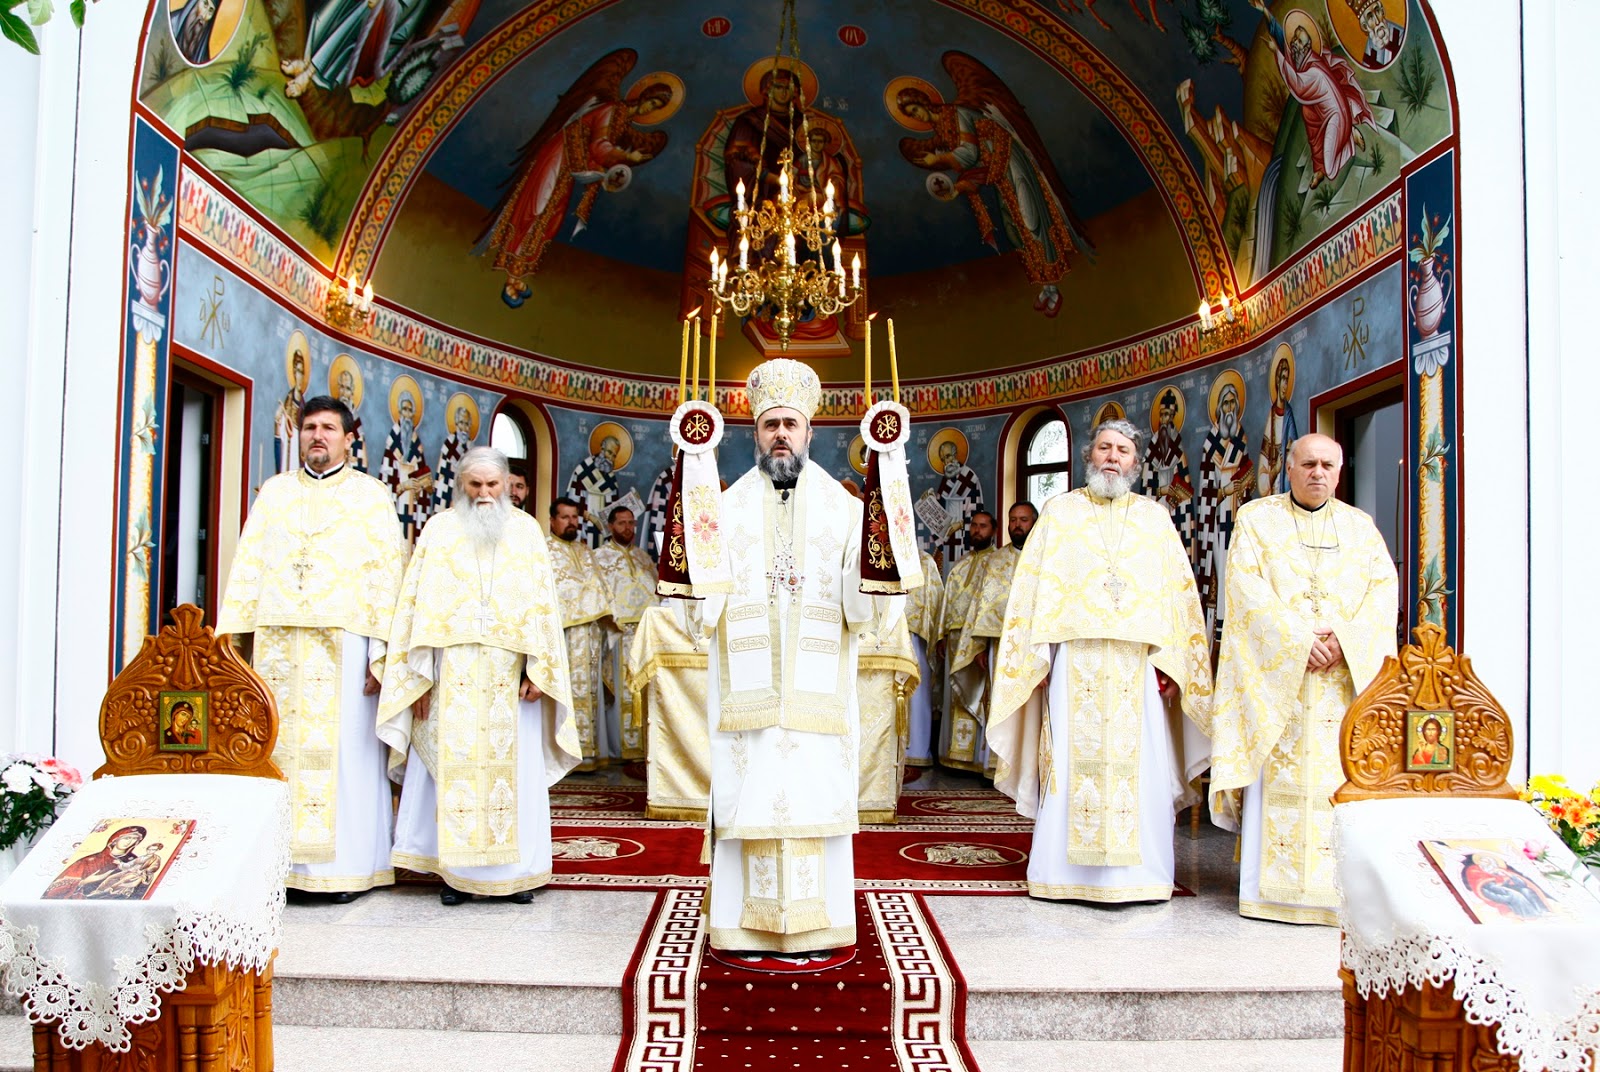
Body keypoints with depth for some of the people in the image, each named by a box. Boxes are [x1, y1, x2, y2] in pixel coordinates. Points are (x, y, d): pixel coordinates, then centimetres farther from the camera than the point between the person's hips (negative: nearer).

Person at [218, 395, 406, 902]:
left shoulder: (371, 495, 6)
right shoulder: (275, 491, 15)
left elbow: (386, 575, -1)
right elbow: (248, 566, 11)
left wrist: (381, 652, -9)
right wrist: (230, 634, 2)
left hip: (343, 642, -3)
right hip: (278, 644, 3)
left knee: (344, 750, -2)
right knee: (279, 746, 2)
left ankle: (346, 864, 7)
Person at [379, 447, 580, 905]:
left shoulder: (525, 530, 9)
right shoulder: (440, 529, 7)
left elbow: (542, 603, 5)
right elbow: (419, 604, 3)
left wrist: (538, 670, -4)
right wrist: (419, 675, -4)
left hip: (509, 675, 1)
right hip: (452, 674, 0)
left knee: (514, 766, 2)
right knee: (452, 765, 0)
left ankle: (516, 870, 11)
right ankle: (456, 870, 9)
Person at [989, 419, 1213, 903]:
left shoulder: (1155, 518, 14)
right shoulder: (1059, 513, 11)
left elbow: (1177, 594, 9)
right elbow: (1035, 590, 6)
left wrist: (1170, 662, -1)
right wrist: (1036, 658, -3)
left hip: (1137, 662, 1)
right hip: (1074, 660, -1)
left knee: (1141, 767, -2)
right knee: (1070, 763, -2)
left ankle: (1138, 873, 7)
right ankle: (1063, 871, 7)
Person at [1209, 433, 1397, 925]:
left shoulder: (1360, 525, 15)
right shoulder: (1257, 518, 6)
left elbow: (1384, 585, 5)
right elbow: (1246, 584, -5)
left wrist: (1345, 638, -12)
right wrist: (1297, 639, -15)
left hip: (1346, 672, 3)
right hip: (1276, 670, -2)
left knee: (1342, 778, -2)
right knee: (1276, 779, -5)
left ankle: (1339, 885, 4)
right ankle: (1272, 886, -1)